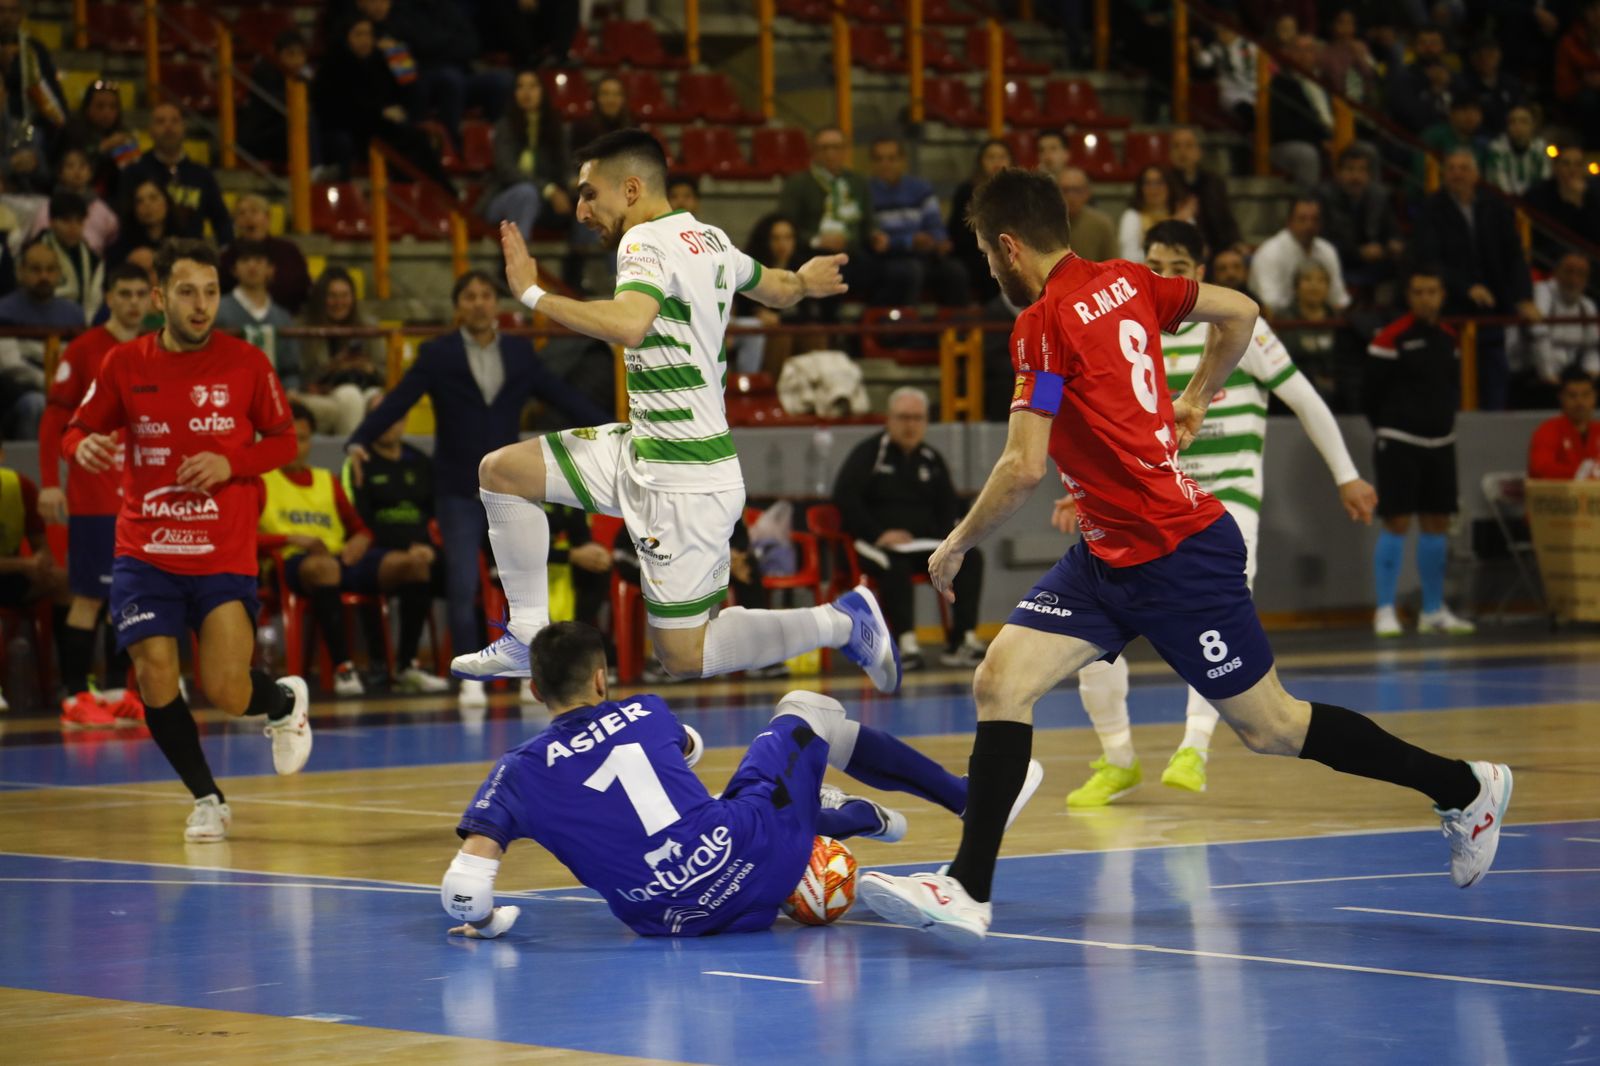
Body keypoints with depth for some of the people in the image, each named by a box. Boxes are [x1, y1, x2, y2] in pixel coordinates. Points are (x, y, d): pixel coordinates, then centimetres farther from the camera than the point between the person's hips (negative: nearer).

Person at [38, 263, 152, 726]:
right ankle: (75, 696, -1)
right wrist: (50, 484, -14)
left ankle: (115, 690, 14)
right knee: (89, 596, -5)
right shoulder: (83, 350, -5)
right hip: (95, 499, -5)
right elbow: (53, 420, -6)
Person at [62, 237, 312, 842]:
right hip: (145, 551, 2)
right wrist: (83, 447, -13)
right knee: (154, 677, -8)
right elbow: (79, 430, 12)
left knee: (225, 691, -10)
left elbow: (284, 440, 6)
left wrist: (230, 463, -12)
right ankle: (207, 800, 15)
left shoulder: (246, 364, -3)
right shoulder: (124, 365, 0)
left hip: (225, 555, -2)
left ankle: (286, 702, 28)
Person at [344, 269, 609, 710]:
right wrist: (359, 441, -26)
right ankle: (471, 678, 1)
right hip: (458, 489, -2)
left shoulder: (520, 352, 8)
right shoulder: (437, 355, -1)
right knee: (462, 587, -7)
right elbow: (396, 401, -11)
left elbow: (564, 397, 8)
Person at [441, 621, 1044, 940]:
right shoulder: (642, 714, 2)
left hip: (673, 919, 1)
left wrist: (485, 922, 7)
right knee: (807, 710, 25)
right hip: (754, 861, -1)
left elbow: (464, 884, -14)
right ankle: (972, 800, 36)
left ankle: (865, 820, 57)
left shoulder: (520, 772, -2)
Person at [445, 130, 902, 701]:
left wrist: (533, 293, -28)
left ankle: (842, 621, 4)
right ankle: (528, 637, 13)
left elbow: (629, 325, -38)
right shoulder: (709, 238, 9)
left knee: (682, 655, -3)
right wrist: (803, 281, 51)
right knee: (501, 471, 9)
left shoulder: (647, 242, -17)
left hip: (682, 481, -9)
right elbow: (779, 290, 27)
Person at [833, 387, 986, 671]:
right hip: (879, 543, -5)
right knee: (894, 564, -39)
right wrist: (878, 534, -18)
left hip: (925, 543, 5)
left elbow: (949, 506, 21)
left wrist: (943, 535, -2)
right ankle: (906, 641, -43)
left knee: (971, 557, -20)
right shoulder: (869, 453, 2)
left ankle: (963, 639, -26)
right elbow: (845, 497, -7)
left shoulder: (931, 459, 16)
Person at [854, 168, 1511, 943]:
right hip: (1108, 554, 9)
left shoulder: (1045, 325, -19)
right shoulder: (1124, 282, 5)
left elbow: (1024, 468, -24)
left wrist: (957, 545, -10)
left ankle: (1464, 787, 21)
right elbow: (1239, 314, 14)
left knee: (1270, 728, 5)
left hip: (1178, 557, -9)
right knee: (1000, 682, -4)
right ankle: (967, 891, -8)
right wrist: (1194, 400, 26)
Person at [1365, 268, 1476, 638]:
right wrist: (1390, 428, 5)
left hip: (1440, 442, 6)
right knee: (1397, 523, -9)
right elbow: (1369, 392, -6)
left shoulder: (1448, 338, 10)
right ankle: (1385, 611, -4)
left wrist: (1444, 419, 10)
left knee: (1436, 523, 9)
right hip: (1399, 443, -6)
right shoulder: (1391, 338, -9)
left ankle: (1434, 611, 18)